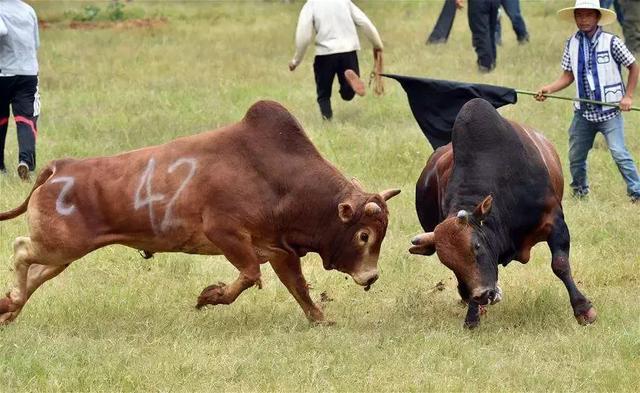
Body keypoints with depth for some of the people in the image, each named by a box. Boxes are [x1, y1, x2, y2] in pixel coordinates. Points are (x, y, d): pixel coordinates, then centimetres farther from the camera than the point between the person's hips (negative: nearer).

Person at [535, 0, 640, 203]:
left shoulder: (611, 42, -9)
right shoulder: (572, 44, 3)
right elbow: (568, 76, 9)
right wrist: (548, 89, -7)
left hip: (609, 110, -5)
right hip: (583, 111, 5)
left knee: (619, 152, -15)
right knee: (575, 156, 13)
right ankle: (580, 190, 35)